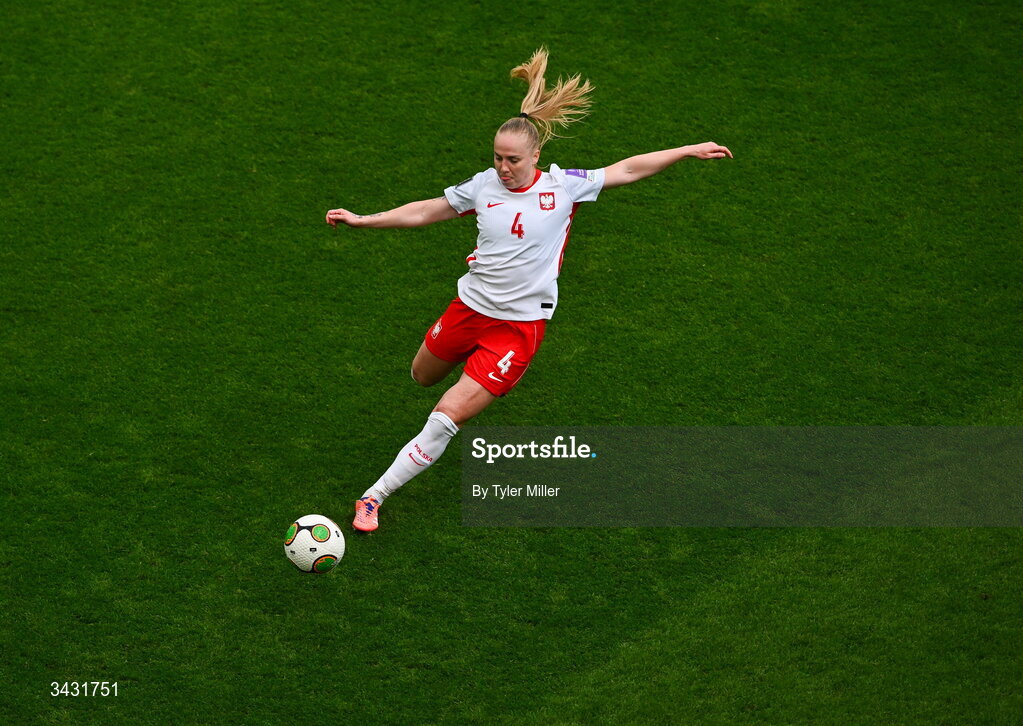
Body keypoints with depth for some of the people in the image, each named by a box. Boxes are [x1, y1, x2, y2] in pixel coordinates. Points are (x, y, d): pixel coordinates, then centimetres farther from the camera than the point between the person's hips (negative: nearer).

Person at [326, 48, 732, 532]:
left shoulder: (563, 186, -8)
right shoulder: (483, 185, -2)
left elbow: (626, 170, 2)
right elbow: (427, 211, 11)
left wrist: (688, 151, -1)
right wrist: (362, 220, 10)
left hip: (520, 324, -4)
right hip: (470, 306, 4)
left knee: (447, 416, -13)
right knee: (423, 378, 24)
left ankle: (376, 496, -3)